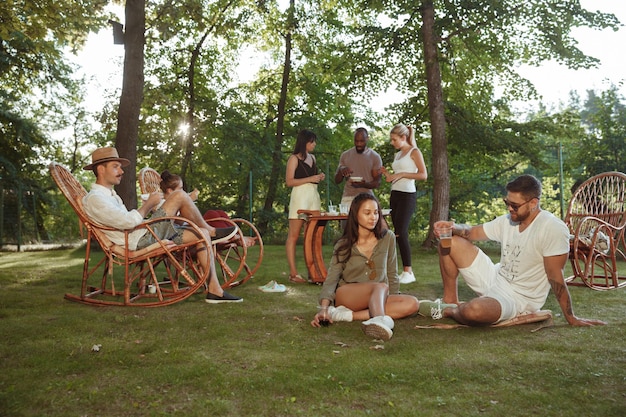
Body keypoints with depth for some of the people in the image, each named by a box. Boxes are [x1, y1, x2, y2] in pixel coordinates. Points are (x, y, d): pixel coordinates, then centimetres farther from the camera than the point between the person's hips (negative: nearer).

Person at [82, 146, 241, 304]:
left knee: (202, 234, 2)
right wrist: (149, 203, -7)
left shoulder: (109, 195, 25)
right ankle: (212, 230, 9)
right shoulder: (94, 198, -10)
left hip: (145, 235, 11)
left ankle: (215, 290, 0)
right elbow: (129, 221, -21)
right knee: (180, 196, -14)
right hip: (141, 240, -11)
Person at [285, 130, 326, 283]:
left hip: (314, 196, 7)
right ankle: (293, 273, -5)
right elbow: (289, 181, -10)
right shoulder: (294, 158, -3)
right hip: (300, 196, -7)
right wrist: (310, 179, -14)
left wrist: (319, 178, 9)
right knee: (293, 235, -5)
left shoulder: (312, 157, 18)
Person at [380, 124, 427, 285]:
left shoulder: (414, 152, -1)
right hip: (395, 195, 8)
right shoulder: (397, 154, 19)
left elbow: (423, 175, -10)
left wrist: (401, 174, -14)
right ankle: (406, 270, 8)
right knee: (398, 232, 4)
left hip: (407, 195, -8)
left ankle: (408, 272, -8)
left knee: (401, 232, -14)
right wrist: (386, 173, 5)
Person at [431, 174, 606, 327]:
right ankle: (450, 301, 10)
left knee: (474, 310, -38)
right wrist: (453, 227, -14)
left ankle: (452, 312, 1)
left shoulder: (553, 229, -22)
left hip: (518, 297, -7)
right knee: (451, 241, -3)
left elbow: (555, 277, -21)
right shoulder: (507, 220, 0)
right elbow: (473, 232, 8)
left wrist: (571, 318, -16)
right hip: (495, 278, 7)